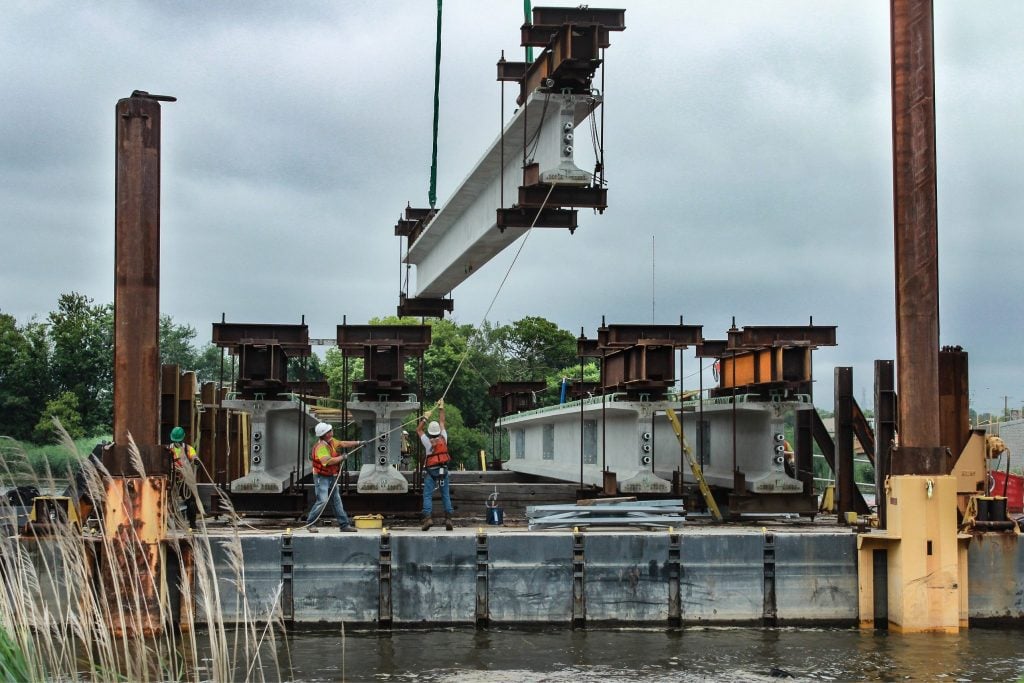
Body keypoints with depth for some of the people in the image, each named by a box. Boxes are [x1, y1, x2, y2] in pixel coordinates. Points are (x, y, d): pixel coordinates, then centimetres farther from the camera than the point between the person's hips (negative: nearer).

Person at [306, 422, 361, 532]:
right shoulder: (320, 447, -25)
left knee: (336, 501, 12)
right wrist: (342, 457, -22)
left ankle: (344, 524, 18)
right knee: (322, 500, -17)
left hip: (332, 477, 9)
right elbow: (328, 461, -34)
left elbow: (342, 444, 12)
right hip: (321, 477, -9)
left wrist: (358, 443, 6)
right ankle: (310, 523, -5)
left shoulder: (331, 441, 3)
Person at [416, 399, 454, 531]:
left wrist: (424, 418, 12)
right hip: (443, 470, 3)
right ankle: (448, 518, -4)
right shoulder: (443, 439, 0)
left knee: (427, 495, -5)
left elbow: (418, 430, 7)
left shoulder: (428, 442, -6)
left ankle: (427, 517, -22)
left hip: (431, 471, -3)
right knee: (446, 495, 5)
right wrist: (441, 408, 20)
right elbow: (442, 422, 11)